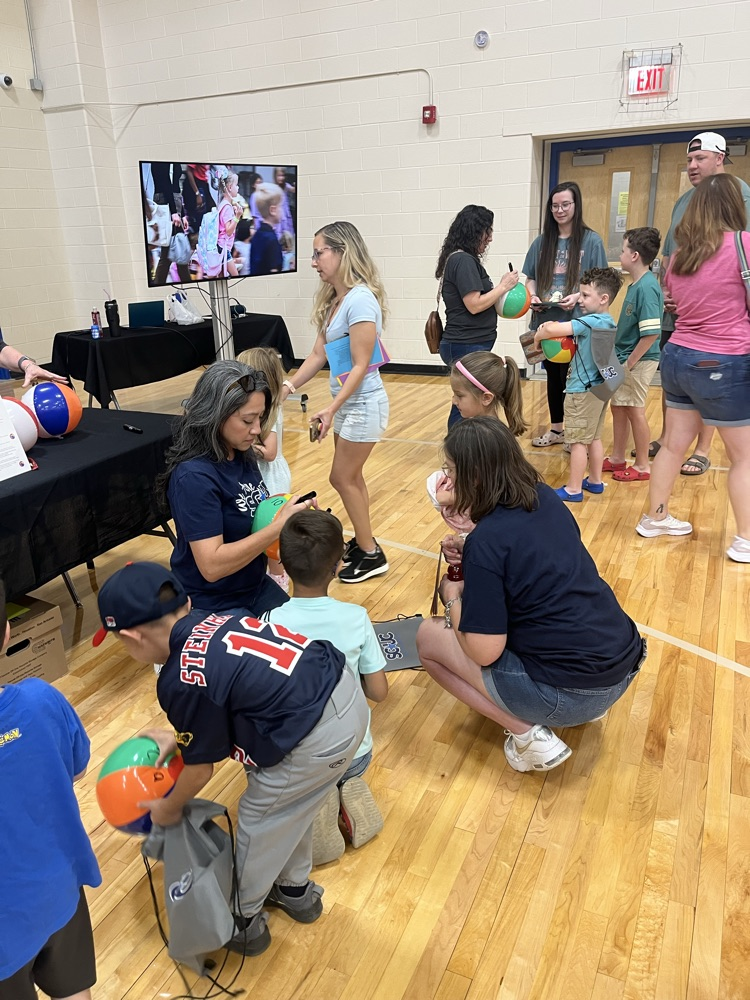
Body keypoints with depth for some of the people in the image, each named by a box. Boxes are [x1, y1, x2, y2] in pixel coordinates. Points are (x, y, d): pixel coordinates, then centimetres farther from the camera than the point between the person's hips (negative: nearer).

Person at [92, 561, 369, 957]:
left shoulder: (180, 682, -15)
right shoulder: (212, 622, 6)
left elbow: (200, 768, 1)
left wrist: (169, 809, 20)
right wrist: (179, 736, 29)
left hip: (318, 738, -8)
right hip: (347, 691, 8)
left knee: (258, 821, 18)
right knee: (290, 806, 31)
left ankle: (244, 922, 42)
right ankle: (297, 891, 55)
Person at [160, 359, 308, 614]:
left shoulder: (243, 455, -4)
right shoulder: (194, 477, -27)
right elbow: (212, 566, -29)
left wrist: (285, 511, -10)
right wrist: (278, 527, -30)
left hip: (255, 587, 7)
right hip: (210, 606, -7)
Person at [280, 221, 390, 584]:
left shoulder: (360, 300, -20)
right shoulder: (334, 299, 6)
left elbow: (360, 366, -22)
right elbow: (318, 355, 7)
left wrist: (331, 409, -24)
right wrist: (288, 386, 1)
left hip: (363, 404, -8)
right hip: (347, 401, 8)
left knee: (342, 478, 1)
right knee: (351, 477, 15)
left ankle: (371, 554, 15)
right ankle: (361, 543, 30)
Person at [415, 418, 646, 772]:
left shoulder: (486, 539, -19)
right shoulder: (546, 498, 3)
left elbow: (483, 652, -18)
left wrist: (452, 598, 0)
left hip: (570, 693, -8)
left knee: (428, 635, 6)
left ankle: (528, 734, -1)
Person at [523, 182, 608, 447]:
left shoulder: (591, 240, -3)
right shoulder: (542, 241, 8)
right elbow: (530, 278, 14)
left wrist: (578, 296, -20)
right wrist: (532, 296, -6)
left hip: (576, 322, -4)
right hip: (545, 320, 4)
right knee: (553, 375, 14)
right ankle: (556, 429, 27)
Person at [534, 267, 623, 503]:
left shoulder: (590, 322, -19)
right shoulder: (608, 323, 9)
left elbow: (551, 329, -27)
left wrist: (538, 337, -6)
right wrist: (549, 329, 0)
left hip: (583, 391, -9)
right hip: (598, 387, 9)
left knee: (578, 441, -2)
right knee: (594, 437, 17)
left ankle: (573, 489, 5)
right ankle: (595, 481, 27)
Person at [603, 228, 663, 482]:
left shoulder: (647, 287, -20)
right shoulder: (636, 284, 7)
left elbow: (651, 333, -25)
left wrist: (629, 363, -19)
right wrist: (622, 360, 13)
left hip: (639, 361, -9)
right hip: (626, 357, 9)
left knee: (634, 410, 1)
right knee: (618, 406, 16)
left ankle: (642, 466, 15)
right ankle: (617, 458, 30)